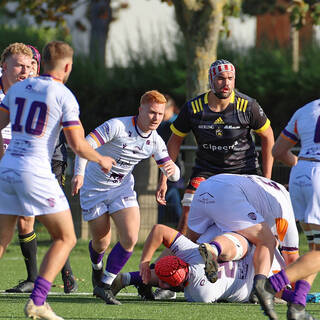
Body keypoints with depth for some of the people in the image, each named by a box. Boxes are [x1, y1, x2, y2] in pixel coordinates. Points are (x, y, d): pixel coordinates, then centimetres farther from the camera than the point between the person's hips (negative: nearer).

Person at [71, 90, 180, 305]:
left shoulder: (156, 142, -4)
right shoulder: (117, 126, -22)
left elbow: (174, 175, 2)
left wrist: (172, 170, -24)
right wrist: (79, 173, -45)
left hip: (122, 188, 4)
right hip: (94, 188, -4)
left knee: (130, 239, -16)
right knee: (101, 242, 5)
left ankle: (105, 285, -2)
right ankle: (97, 267, 43)